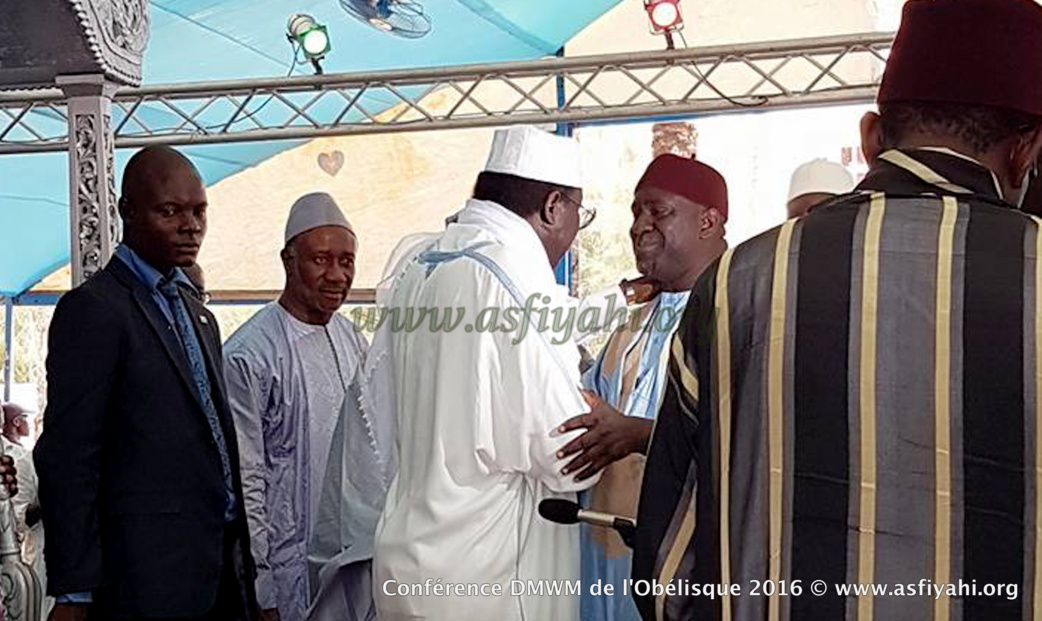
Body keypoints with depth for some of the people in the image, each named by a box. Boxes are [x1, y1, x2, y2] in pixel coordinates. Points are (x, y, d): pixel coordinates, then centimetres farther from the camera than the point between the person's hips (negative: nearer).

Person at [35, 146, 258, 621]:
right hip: (146, 578, -7)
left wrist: (243, 558, 13)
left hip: (219, 571, 8)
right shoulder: (93, 308, -9)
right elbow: (67, 460, -13)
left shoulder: (200, 318, 17)